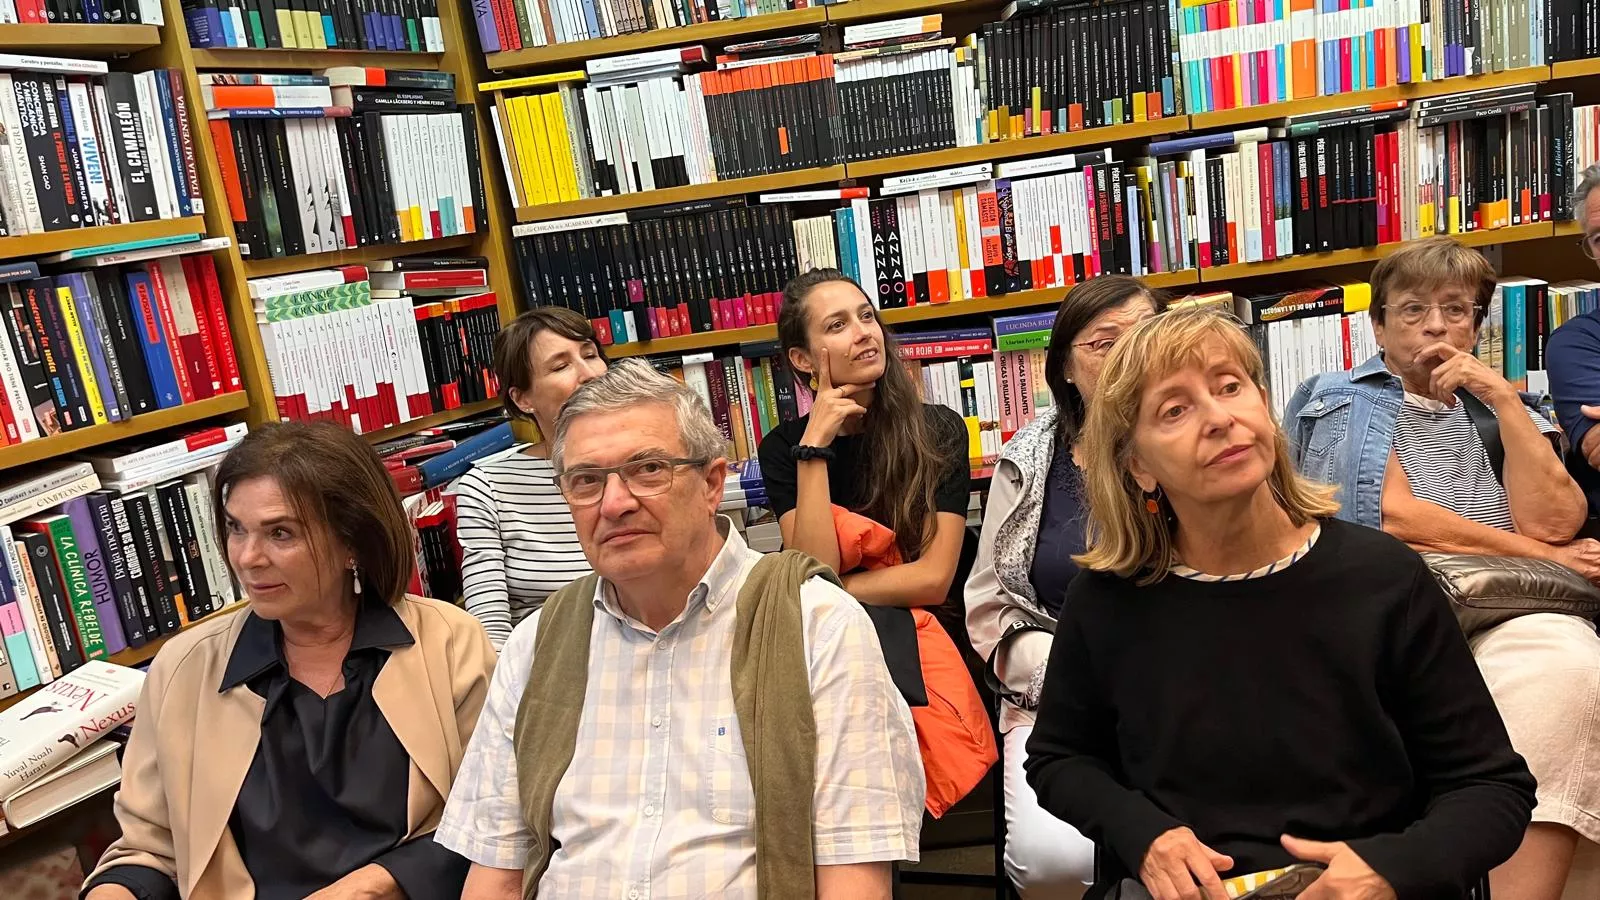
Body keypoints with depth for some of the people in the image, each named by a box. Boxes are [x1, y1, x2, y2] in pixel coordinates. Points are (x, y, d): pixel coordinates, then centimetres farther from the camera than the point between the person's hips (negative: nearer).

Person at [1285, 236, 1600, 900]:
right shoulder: (1344, 401, 15)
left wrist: (1502, 397, 2)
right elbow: (1395, 514, -1)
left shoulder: (1506, 412, 25)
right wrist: (1539, 554, 1)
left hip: (1510, 616, 3)